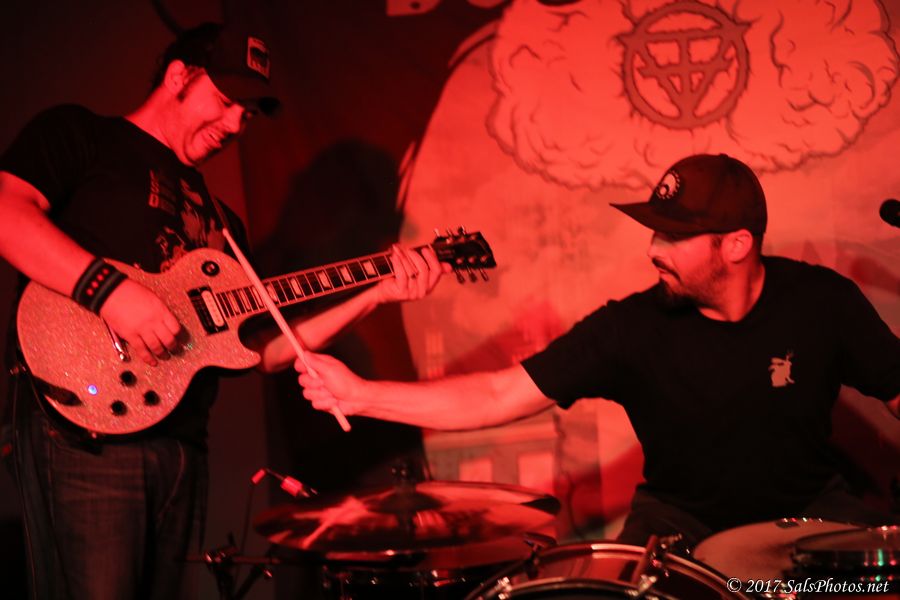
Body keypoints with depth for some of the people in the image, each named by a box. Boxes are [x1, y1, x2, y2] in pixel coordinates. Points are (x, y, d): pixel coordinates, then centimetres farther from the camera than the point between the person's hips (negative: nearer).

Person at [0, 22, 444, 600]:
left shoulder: (220, 219, 26)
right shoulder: (78, 134, 7)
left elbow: (258, 349, 19)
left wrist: (374, 295, 13)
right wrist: (109, 287, -24)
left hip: (181, 439, 7)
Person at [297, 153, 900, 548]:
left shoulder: (823, 301, -13)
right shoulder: (633, 326, -16)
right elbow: (500, 395, -18)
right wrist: (361, 395, -25)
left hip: (809, 506, 1)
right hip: (681, 517, -1)